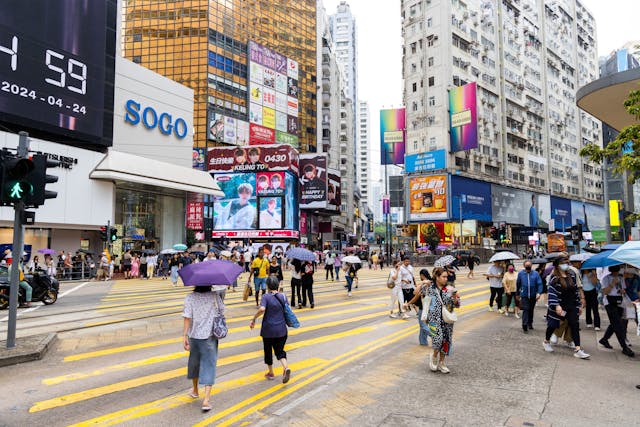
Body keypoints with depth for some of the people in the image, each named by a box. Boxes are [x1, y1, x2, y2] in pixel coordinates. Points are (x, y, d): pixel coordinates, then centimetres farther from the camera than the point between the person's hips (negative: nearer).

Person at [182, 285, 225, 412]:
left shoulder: (190, 297, -9)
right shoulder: (214, 296, -7)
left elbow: (187, 318, -14)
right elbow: (222, 311, 0)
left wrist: (185, 336, -12)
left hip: (194, 336, 1)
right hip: (210, 336, -1)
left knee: (194, 362, 22)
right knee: (209, 365, 2)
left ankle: (195, 390, 42)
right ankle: (206, 399, -6)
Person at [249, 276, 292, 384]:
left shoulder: (266, 296, -12)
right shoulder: (283, 297, 0)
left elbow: (262, 309, -27)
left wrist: (253, 319, -15)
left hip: (268, 329, -3)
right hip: (281, 329, 3)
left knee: (268, 350, 17)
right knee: (279, 350, 12)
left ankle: (271, 373, 28)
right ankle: (285, 367, -13)